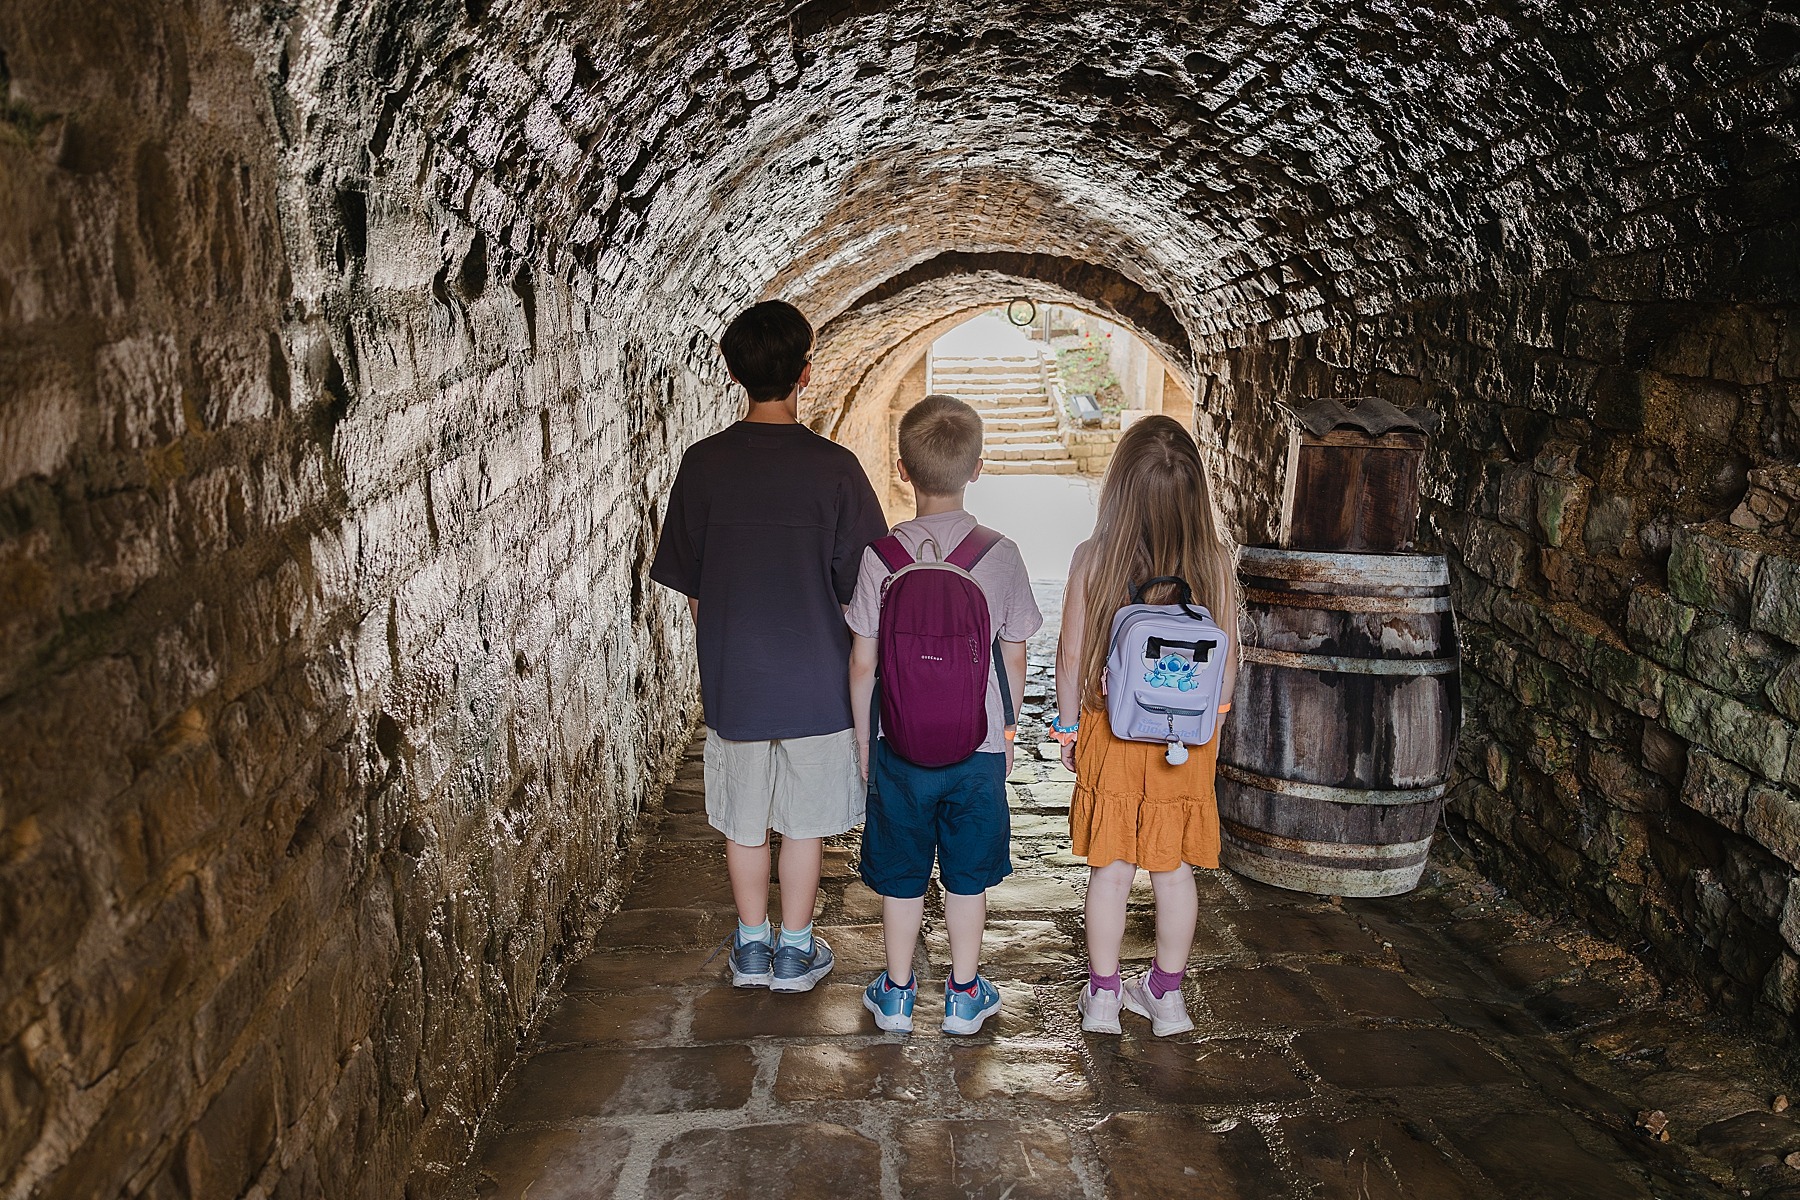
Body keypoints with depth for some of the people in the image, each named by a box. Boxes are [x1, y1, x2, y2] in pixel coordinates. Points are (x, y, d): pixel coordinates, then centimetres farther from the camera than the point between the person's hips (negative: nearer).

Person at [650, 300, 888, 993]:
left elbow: (689, 585, 1)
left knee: (743, 820, 16)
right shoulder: (832, 467, -12)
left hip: (732, 677, 2)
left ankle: (752, 948, 28)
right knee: (804, 820, 13)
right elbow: (857, 587, -7)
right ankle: (795, 951, 23)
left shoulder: (703, 463, -6)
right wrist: (856, 664, 8)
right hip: (815, 677, -2)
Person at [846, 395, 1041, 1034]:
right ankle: (964, 994, 27)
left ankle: (896, 993, 28)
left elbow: (863, 664, -7)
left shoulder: (881, 557, -11)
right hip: (979, 745, 1)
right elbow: (1015, 658, -1)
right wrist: (1006, 731, 13)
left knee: (901, 875, 14)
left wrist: (864, 741, 7)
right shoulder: (1001, 554, -9)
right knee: (967, 875, 15)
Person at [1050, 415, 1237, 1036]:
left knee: (1110, 869, 10)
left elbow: (1071, 656, -7)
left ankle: (1103, 995, 22)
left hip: (1110, 732, -1)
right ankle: (1166, 994, 28)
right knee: (1174, 868, 13)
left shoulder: (1091, 559, -14)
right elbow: (1226, 660, -2)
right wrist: (1210, 725, 14)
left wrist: (1068, 727, 7)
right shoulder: (1214, 563, -10)